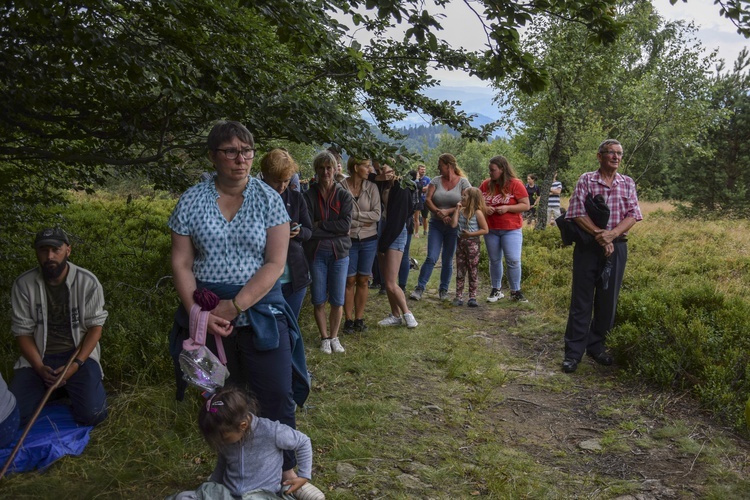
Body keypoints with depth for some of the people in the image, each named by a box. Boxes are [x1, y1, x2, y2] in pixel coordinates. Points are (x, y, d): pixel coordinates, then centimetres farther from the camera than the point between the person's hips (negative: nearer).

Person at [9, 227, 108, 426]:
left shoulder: (87, 281, -11)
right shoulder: (23, 284, -9)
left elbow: (95, 326, -6)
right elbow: (23, 331, -4)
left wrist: (76, 365, -18)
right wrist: (40, 368, -17)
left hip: (78, 353, -1)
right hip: (38, 356, 2)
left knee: (92, 414, -20)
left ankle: (72, 387, 15)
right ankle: (47, 388, 16)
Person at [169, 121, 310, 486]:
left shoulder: (268, 199, -4)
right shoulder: (191, 201, 0)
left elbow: (275, 263, -9)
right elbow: (181, 263, -1)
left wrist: (235, 305, -16)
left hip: (261, 311, -1)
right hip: (209, 315, 1)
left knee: (278, 398, 2)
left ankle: (287, 471, 21)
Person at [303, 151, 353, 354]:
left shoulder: (344, 195, 2)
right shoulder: (309, 196, 0)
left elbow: (346, 225, -11)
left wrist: (320, 226, -12)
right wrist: (333, 228, -18)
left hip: (339, 252, 1)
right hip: (316, 253, 0)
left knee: (337, 300, 5)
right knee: (319, 300, 5)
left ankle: (334, 337, 23)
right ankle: (324, 337, 22)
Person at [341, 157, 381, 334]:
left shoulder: (371, 188, -1)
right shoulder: (341, 187, -10)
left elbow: (376, 214, -7)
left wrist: (353, 214, -15)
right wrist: (364, 221, -14)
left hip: (369, 240, 3)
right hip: (349, 240, -3)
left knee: (363, 280, 10)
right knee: (350, 280, 4)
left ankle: (359, 318, 20)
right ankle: (348, 319, 14)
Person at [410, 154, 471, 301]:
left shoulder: (463, 182, -2)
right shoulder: (436, 181, 4)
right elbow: (427, 200, -4)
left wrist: (448, 212, -17)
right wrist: (439, 213, -18)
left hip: (453, 226, -1)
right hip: (436, 224, 1)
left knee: (447, 260, 9)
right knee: (431, 258, -7)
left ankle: (443, 290, 21)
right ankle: (419, 288, -1)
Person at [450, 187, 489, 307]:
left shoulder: (477, 213, -10)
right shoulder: (461, 211, 5)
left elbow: (485, 230, -10)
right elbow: (453, 224, -7)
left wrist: (471, 234, -18)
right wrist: (457, 210, -6)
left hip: (472, 244, -5)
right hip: (461, 243, 5)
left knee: (473, 272, 3)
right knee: (460, 272, 7)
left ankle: (472, 298, 9)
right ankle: (459, 297, 12)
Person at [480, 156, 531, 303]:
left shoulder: (515, 184, -8)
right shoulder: (486, 184, 3)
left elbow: (526, 205, -8)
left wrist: (507, 208, -20)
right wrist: (484, 208, -9)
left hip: (511, 230, -4)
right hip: (491, 230, 4)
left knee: (513, 260, -7)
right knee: (494, 260, 11)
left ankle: (515, 292, 6)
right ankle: (496, 290, 24)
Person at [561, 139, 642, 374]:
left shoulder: (628, 183, 9)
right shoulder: (586, 180, -1)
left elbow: (633, 215, 0)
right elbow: (577, 213, -9)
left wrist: (612, 234, -17)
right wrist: (599, 235, -17)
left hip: (616, 247, 3)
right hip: (588, 246, -3)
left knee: (608, 299, 9)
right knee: (581, 300, 0)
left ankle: (596, 346, 25)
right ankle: (573, 352, 7)